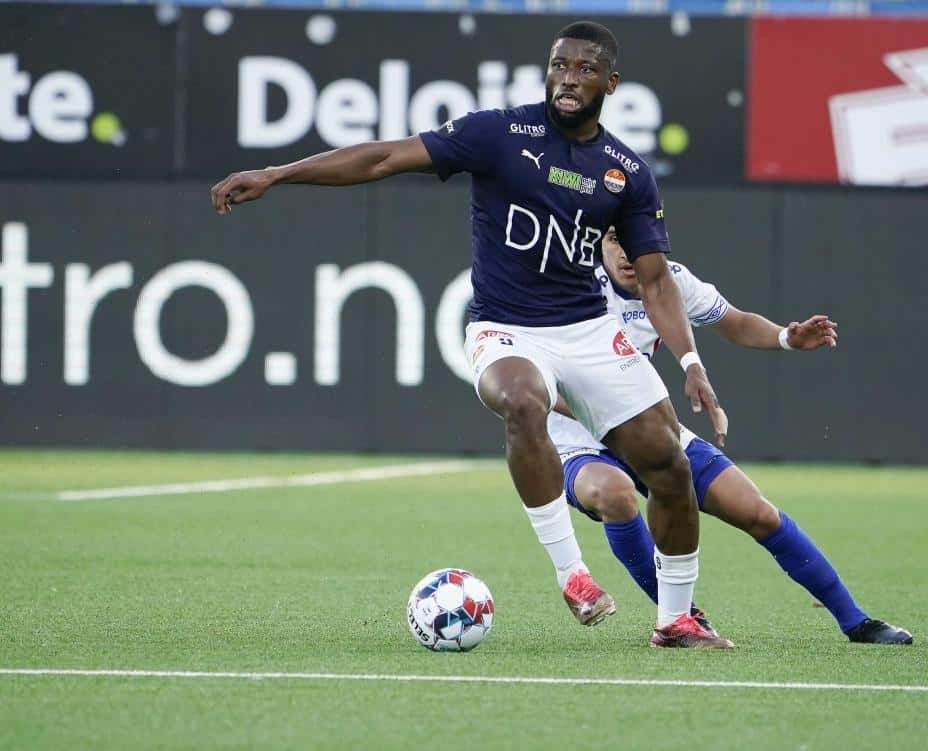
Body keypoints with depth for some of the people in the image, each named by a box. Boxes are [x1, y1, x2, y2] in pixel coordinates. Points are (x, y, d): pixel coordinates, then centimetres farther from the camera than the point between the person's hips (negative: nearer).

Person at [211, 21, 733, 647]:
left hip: (590, 330, 4)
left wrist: (691, 364, -8)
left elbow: (655, 279, 6)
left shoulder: (629, 173, 3)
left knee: (670, 465, -2)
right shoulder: (501, 134, -7)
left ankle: (677, 617, 19)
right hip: (505, 331, -4)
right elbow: (385, 158, -10)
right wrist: (275, 175, -17)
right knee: (524, 403, -38)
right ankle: (573, 576, -30)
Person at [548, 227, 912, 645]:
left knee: (758, 513, -3)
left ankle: (854, 622, 13)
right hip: (582, 447, -5)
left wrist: (788, 339, -7)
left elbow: (737, 325, 13)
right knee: (614, 491, -39)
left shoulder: (672, 280, -5)